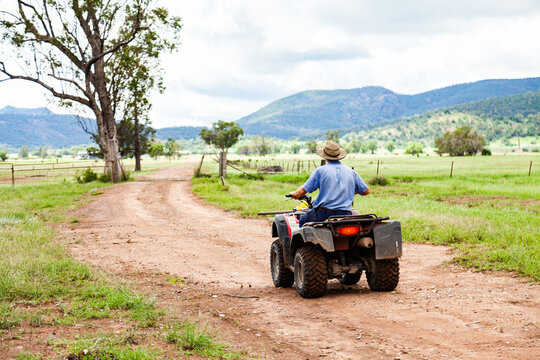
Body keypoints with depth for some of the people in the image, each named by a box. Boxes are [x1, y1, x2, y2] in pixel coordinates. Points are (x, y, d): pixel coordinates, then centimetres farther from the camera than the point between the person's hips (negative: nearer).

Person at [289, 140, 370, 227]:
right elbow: (366, 191, 14)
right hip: (345, 215, 3)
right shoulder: (351, 171, 8)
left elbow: (302, 191, -5)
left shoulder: (320, 171, -2)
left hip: (323, 215, -3)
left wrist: (294, 193, 17)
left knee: (303, 220, 24)